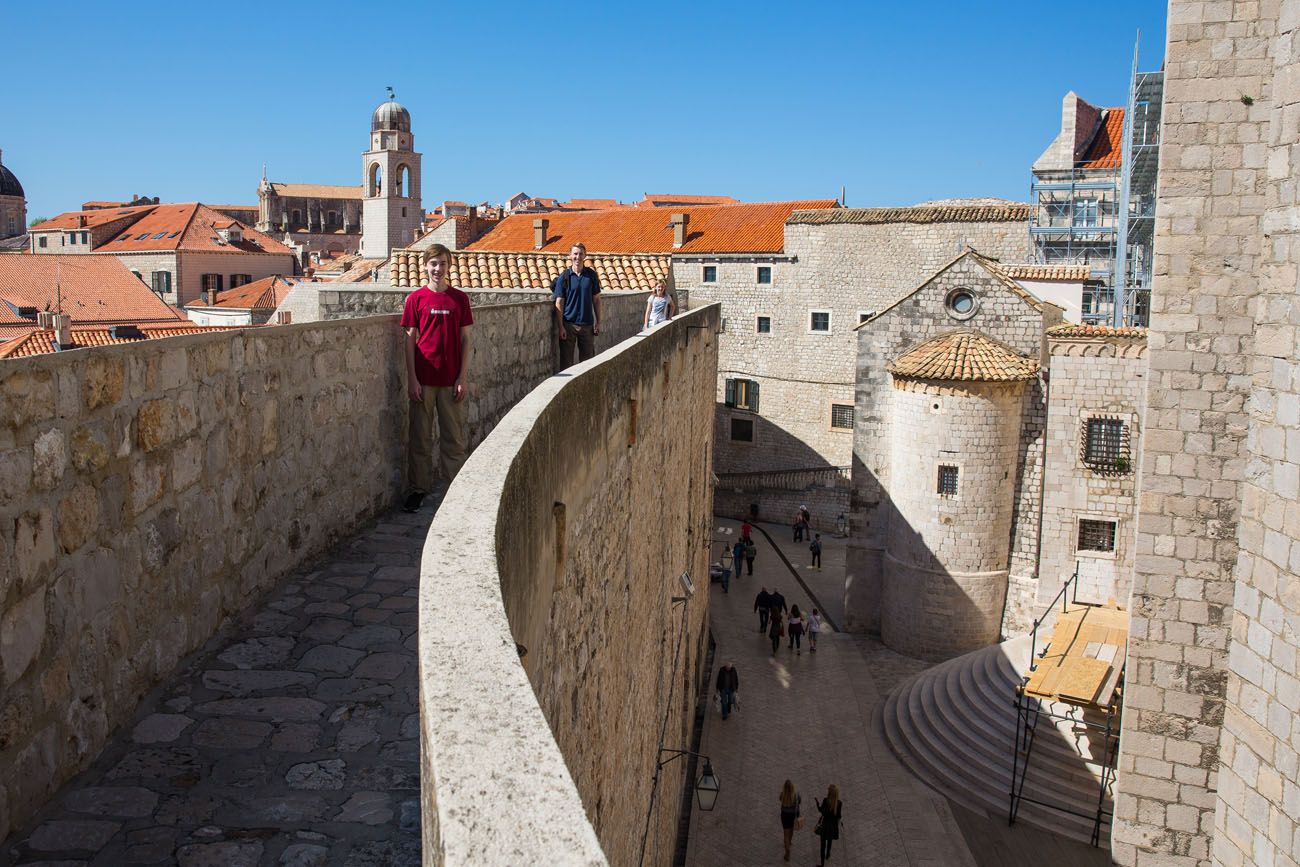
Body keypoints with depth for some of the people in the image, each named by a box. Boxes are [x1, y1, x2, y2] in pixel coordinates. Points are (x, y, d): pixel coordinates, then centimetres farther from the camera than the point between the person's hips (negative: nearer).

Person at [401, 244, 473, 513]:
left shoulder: (459, 299, 2)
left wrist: (462, 378, -3)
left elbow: (465, 340, 3)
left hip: (451, 380, 0)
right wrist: (411, 379, -5)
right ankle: (419, 488, 18)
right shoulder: (416, 299, 1)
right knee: (420, 437, 7)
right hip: (423, 380, 0)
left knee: (454, 437, 6)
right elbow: (410, 340, 1)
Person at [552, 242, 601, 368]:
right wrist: (560, 327, -10)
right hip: (568, 325, -2)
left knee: (588, 360, 7)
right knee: (566, 360, 2)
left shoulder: (591, 275, 4)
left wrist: (598, 322, 5)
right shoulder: (564, 276, -3)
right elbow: (559, 303, -4)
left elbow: (596, 299, 10)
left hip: (587, 324, 2)